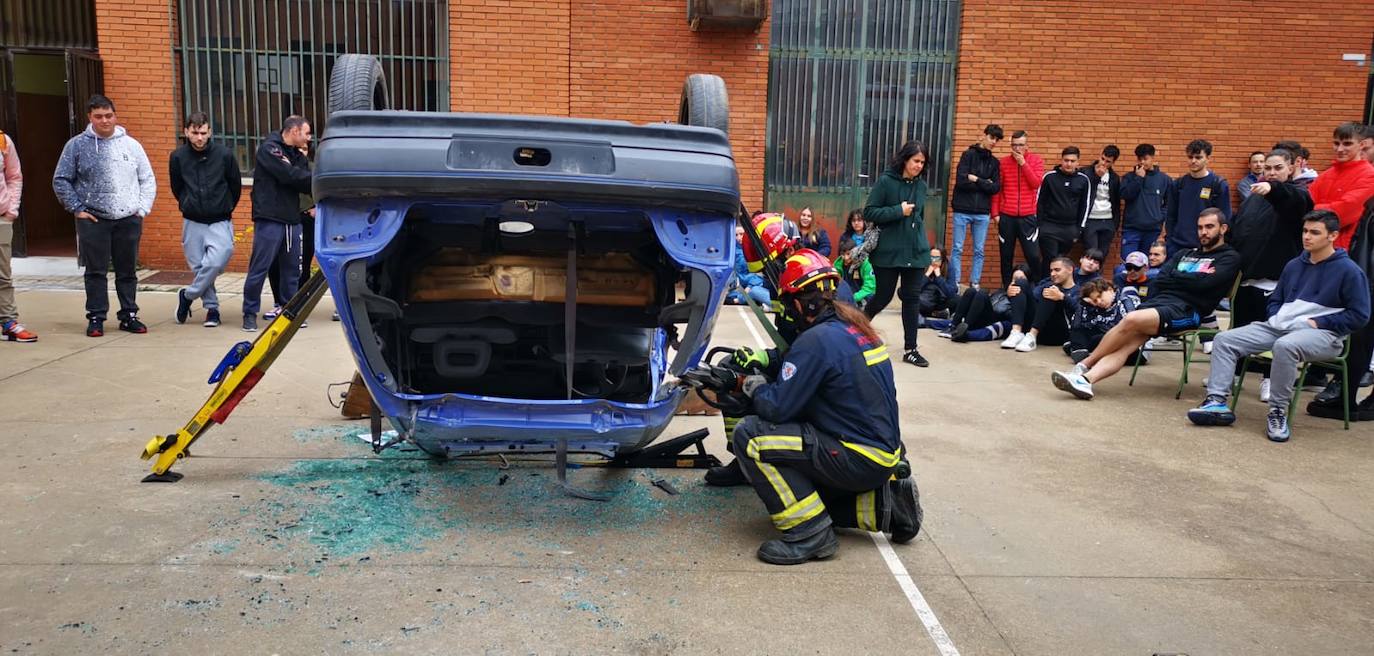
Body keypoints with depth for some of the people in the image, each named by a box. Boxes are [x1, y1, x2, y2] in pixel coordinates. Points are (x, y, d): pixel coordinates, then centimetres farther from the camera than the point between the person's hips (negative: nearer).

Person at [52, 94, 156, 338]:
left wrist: (143, 208, 2)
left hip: (129, 219, 2)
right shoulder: (76, 145, 1)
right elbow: (61, 180, 5)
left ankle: (129, 316, 18)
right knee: (96, 272, 2)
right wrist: (77, 209, -2)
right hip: (93, 220, -2)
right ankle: (96, 318, 10)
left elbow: (148, 179, 11)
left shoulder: (131, 144, 7)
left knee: (128, 271, 8)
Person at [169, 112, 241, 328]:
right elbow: (177, 188, 14)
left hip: (220, 222, -2)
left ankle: (188, 296, 4)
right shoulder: (178, 157, -2)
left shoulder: (225, 155, -7)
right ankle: (212, 307, 20)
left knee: (216, 262, -18)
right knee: (198, 266, 5)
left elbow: (236, 186, 7)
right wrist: (189, 206, 15)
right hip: (192, 222, 2)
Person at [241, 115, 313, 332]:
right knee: (259, 268, -2)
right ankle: (250, 313, 8)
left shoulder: (297, 155, 16)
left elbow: (306, 181, 7)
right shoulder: (269, 149, -8)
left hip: (292, 220, 7)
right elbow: (291, 176, -20)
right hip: (269, 219, -7)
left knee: (291, 269, 10)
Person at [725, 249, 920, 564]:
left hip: (859, 460, -9)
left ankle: (810, 533, -13)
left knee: (749, 435, -13)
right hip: (886, 454, 9)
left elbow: (776, 408, -19)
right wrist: (762, 359, 13)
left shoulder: (817, 339, -20)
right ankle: (883, 503, 12)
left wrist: (752, 385, 1)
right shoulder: (854, 324, 8)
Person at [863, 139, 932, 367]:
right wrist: (898, 211, -16)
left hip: (916, 252, 5)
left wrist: (921, 241, 16)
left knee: (912, 298, 5)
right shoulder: (886, 181, -8)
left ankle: (910, 349, 12)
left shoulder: (921, 185, 8)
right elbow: (869, 212, -10)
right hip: (888, 251, -4)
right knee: (884, 296, 4)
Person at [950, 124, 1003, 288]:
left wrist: (976, 179, -9)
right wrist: (984, 184, -7)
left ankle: (975, 285, 14)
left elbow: (996, 188, 1)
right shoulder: (968, 155, -1)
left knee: (979, 251, 7)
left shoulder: (995, 162, 11)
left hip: (983, 213, 4)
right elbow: (961, 181, -12)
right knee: (957, 249, 0)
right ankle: (954, 285, 6)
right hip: (962, 210, -4)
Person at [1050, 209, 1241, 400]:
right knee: (1126, 343, -23)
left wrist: (1174, 276, 7)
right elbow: (1158, 282, 16)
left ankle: (1084, 365, -18)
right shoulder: (1185, 254, 30)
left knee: (1132, 319, -31)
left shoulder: (1230, 258, 12)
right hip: (1158, 302, 6)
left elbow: (1204, 283, -7)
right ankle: (1085, 380, -43)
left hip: (1187, 310, -5)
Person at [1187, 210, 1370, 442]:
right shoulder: (1294, 265, 17)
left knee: (1284, 346, -40)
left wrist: (1319, 323, -10)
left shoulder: (1349, 271, -1)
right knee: (1225, 340, -11)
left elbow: (1359, 315, -4)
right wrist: (1275, 317, 8)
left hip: (1322, 334, -7)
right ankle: (1217, 401, -21)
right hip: (1279, 326, 7)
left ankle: (1278, 412, -25)